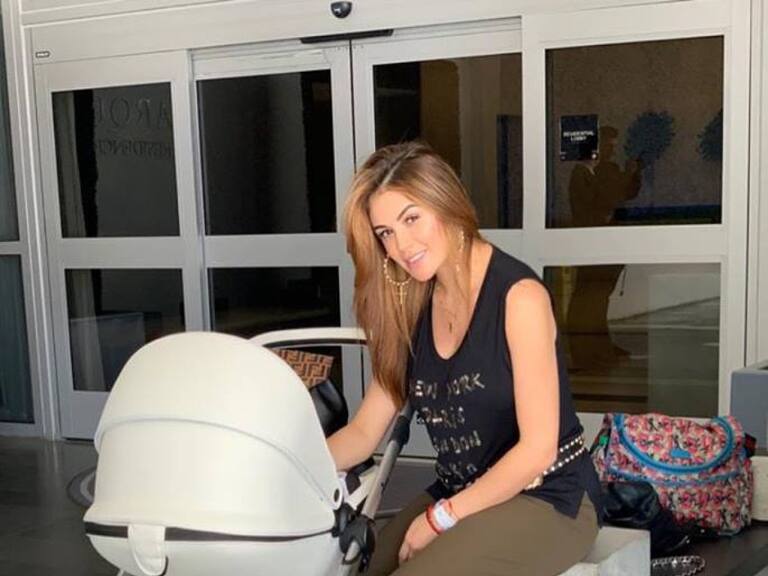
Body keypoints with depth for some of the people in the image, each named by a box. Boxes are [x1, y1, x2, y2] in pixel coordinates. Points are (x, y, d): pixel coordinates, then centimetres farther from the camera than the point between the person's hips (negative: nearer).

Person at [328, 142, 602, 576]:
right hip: (458, 496, 6)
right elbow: (364, 432, 2)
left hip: (548, 500, -5)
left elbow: (538, 449, -18)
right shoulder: (413, 307, 5)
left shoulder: (519, 294, -16)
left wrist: (441, 517, -15)